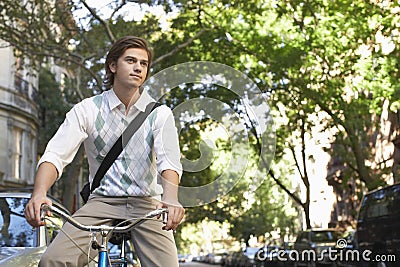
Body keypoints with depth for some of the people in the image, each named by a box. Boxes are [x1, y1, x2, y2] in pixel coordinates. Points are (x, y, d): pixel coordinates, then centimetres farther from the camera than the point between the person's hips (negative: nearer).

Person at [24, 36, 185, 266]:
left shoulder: (159, 113, 0)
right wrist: (39, 194, -31)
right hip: (102, 202, 0)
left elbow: (169, 161, -15)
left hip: (147, 204, 0)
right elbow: (56, 155, -10)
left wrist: (171, 199, -37)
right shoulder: (86, 110, 1)